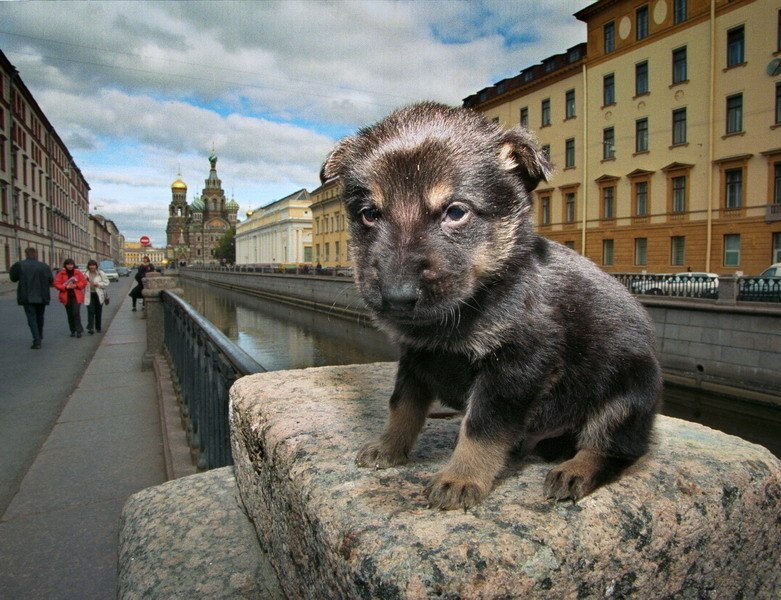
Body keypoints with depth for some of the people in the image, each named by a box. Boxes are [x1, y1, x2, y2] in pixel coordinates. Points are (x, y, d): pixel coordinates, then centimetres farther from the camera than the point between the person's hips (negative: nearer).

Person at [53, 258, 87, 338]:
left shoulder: (78, 272, 2)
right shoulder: (61, 273, 1)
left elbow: (84, 282, 2)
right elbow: (57, 284, -2)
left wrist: (76, 286, -13)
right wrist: (66, 287, -16)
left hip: (76, 296, -2)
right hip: (67, 297, 2)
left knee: (76, 313, -12)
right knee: (70, 315, 8)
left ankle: (79, 330, -7)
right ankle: (73, 331, 19)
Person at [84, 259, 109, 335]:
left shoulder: (101, 273, 1)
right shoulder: (86, 274, 5)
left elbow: (107, 283, -1)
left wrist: (98, 284, -14)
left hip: (99, 295, 0)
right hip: (89, 295, 0)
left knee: (98, 312, 9)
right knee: (90, 312, -11)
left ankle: (98, 328, 22)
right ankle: (90, 328, -15)